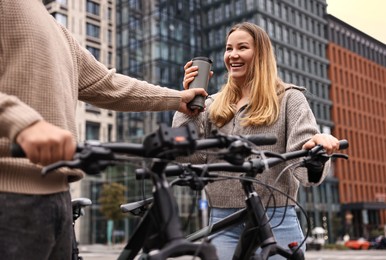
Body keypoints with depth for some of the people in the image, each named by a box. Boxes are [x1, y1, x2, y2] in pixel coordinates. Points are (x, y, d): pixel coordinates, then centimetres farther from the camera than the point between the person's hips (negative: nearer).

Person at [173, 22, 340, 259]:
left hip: (276, 221, -2)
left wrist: (316, 146, -30)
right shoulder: (213, 105, 12)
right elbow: (190, 157, 2)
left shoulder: (289, 98, 3)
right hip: (223, 223, 3)